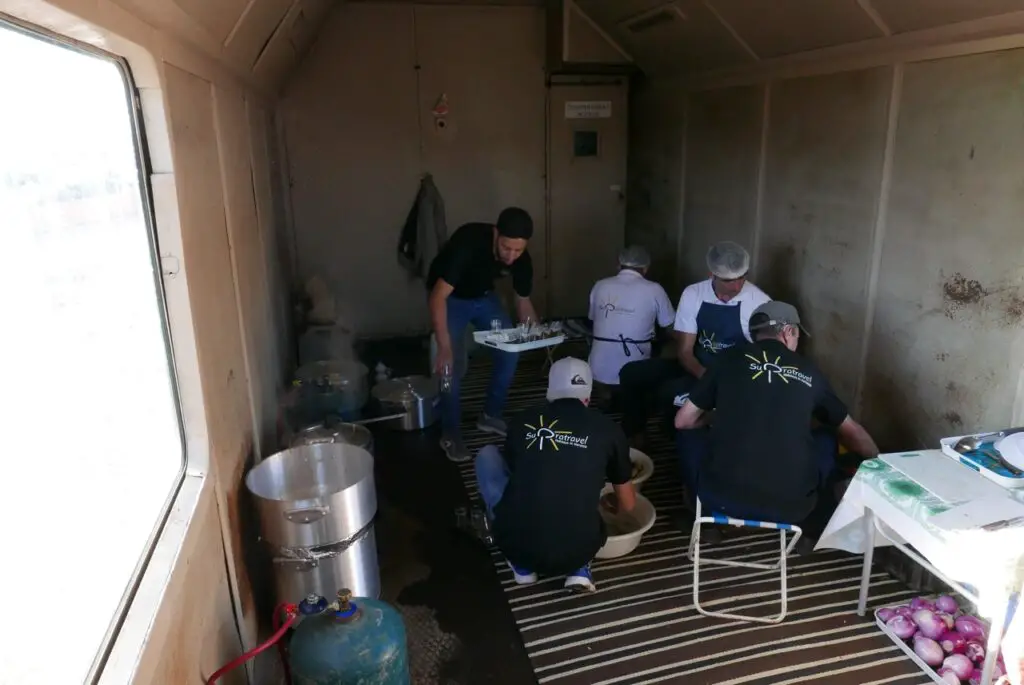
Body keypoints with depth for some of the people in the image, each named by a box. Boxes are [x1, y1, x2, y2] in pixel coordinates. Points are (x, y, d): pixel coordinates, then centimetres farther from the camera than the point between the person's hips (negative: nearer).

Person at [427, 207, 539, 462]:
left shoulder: (521, 260, -22)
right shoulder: (468, 241, -39)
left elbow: (523, 301, -3)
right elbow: (438, 297, -40)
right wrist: (444, 348, -45)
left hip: (484, 296, 5)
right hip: (450, 297, -5)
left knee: (510, 351, -3)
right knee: (452, 363, -15)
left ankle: (490, 415, 15)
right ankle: (450, 434, 0)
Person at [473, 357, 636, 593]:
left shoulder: (522, 421, 9)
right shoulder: (607, 429, 7)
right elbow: (627, 505, 20)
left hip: (516, 544, 0)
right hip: (576, 552, 1)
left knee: (487, 455, 22)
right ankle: (579, 570, 14)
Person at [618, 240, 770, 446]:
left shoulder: (760, 303, -17)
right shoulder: (693, 294, -9)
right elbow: (685, 351, -8)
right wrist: (704, 376, -29)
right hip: (696, 366, 4)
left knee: (669, 392, -28)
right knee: (631, 373, -10)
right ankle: (634, 436, 7)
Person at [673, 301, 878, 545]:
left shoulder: (730, 359, 4)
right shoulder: (808, 372, 9)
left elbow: (683, 421, 10)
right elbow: (852, 433, 22)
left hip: (721, 497, -1)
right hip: (789, 506, 2)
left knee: (691, 430, 25)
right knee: (827, 440, 28)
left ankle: (704, 513, 35)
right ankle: (814, 528, 39)